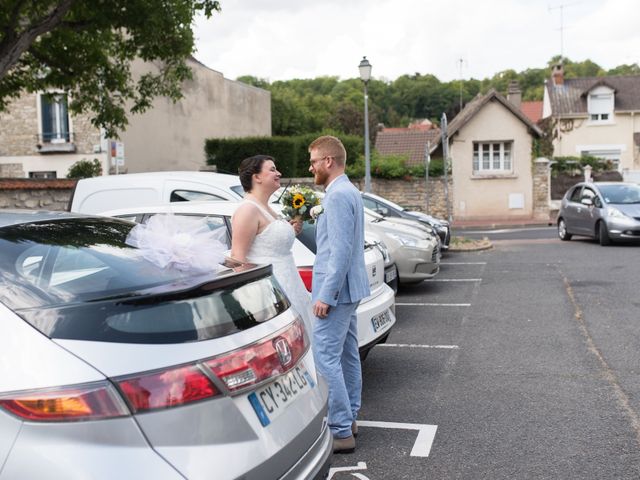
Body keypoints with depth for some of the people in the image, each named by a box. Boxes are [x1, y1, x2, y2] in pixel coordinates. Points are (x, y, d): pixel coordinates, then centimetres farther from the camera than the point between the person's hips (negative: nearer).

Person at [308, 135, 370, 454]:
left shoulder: (337, 196, -18)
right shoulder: (349, 192, 15)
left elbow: (340, 250, -23)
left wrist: (326, 295, -22)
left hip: (336, 290, -11)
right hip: (349, 288, 11)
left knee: (326, 359, -8)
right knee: (347, 355, 16)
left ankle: (341, 432, -3)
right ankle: (349, 418, 27)